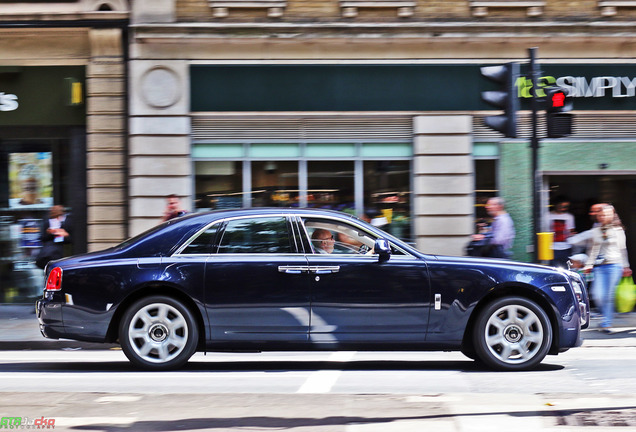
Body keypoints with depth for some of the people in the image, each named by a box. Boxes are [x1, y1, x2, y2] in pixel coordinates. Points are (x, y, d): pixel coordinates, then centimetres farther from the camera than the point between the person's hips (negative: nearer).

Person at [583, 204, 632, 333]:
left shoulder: (618, 230, 5)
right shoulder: (595, 231, 12)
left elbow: (622, 249, 12)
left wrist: (625, 267, 13)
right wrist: (589, 264, 11)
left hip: (614, 265, -2)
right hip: (598, 266, 2)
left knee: (608, 296, -6)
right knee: (598, 296, -8)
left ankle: (606, 323, 2)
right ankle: (606, 317, 16)